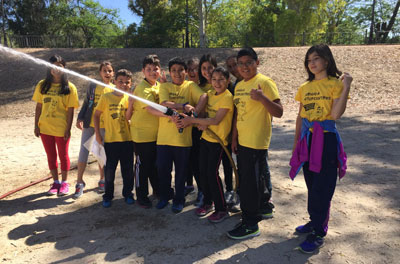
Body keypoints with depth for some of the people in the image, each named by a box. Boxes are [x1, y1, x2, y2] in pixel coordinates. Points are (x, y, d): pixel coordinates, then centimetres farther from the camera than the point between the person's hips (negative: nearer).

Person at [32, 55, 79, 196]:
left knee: (63, 155, 9)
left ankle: (64, 183, 25)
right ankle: (55, 182, 29)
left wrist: (68, 129, -12)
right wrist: (36, 125, 2)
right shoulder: (42, 85, 3)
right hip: (45, 127, 4)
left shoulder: (69, 87, -6)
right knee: (51, 156, 14)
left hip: (61, 128, -3)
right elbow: (38, 106, 5)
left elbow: (70, 110, -8)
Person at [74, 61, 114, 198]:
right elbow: (86, 103, 8)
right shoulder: (93, 86, 4)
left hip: (105, 126, -1)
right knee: (83, 152, -1)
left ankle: (102, 180, 26)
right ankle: (80, 183, 11)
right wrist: (80, 118, -4)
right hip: (89, 124, 1)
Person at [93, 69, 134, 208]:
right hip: (110, 140, -2)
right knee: (109, 170, 7)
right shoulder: (106, 97, -2)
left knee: (128, 170, 11)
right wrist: (97, 134, -1)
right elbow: (96, 115, 3)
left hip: (127, 139, 2)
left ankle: (128, 193, 29)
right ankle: (108, 196, 25)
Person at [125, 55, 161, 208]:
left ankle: (157, 190, 37)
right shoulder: (142, 87, -17)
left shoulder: (159, 85, 8)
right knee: (142, 165, 4)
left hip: (157, 132, 7)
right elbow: (150, 108, -30)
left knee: (156, 164, 19)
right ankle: (141, 196, 19)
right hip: (142, 133, -7)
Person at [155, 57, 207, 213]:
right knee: (162, 168, 10)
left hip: (183, 137, -1)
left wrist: (194, 113, -28)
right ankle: (165, 195, 34)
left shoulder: (190, 86, 5)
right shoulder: (164, 86, 8)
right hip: (164, 136, 2)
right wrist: (184, 106, -20)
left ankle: (179, 200, 28)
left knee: (181, 171, 9)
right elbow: (164, 103, -9)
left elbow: (203, 97, -13)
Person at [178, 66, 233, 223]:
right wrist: (201, 123, -13)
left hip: (218, 140, -7)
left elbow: (216, 120, -21)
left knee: (212, 172, -6)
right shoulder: (210, 94, 10)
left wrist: (192, 120, -18)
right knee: (203, 171, 11)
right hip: (205, 137, 7)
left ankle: (222, 209, 10)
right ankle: (207, 203, 30)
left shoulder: (227, 97, -13)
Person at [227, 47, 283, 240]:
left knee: (250, 182, -3)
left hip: (257, 142, -8)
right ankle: (264, 208, 40)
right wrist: (234, 137, 12)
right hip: (242, 142, 8)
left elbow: (279, 112, -17)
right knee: (259, 177, 21)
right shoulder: (239, 86, 13)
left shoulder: (265, 83, -11)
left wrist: (263, 98, -32)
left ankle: (250, 224, 10)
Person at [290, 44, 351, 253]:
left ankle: (318, 234, 11)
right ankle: (315, 222, 33)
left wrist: (346, 86, -20)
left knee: (322, 188, -1)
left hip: (326, 140, -6)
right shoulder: (305, 87, 10)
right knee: (311, 185, 16)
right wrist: (296, 143, 13)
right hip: (307, 140, 6)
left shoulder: (335, 84, -6)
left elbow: (336, 114, -18)